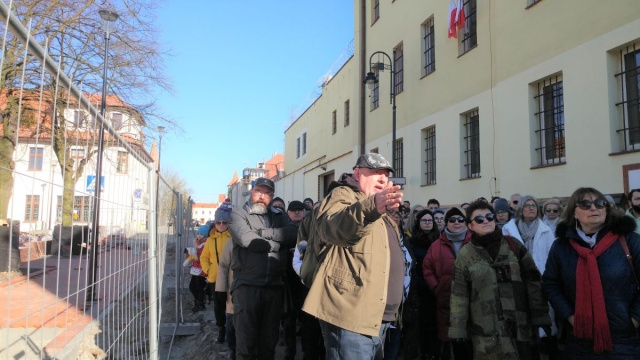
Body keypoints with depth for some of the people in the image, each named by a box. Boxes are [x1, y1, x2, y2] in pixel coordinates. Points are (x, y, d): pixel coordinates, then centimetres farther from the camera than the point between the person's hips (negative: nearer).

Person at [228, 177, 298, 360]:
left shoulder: (279, 216, 15)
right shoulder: (238, 214, 3)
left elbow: (293, 233, -5)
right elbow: (247, 239, -15)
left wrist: (262, 232, -12)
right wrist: (277, 244, -5)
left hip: (275, 285, 4)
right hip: (247, 284, -4)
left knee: (269, 340, 13)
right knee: (246, 340, 1)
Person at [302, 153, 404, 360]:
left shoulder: (381, 215, 23)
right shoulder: (343, 195, -6)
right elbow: (332, 226, -32)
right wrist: (370, 207, -49)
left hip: (378, 318, 10)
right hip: (351, 314, -9)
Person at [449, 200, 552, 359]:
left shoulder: (514, 246, 3)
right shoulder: (465, 255, 1)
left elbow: (533, 282, 4)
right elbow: (459, 295, 1)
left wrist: (540, 319, 1)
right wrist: (458, 331, 0)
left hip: (520, 327, 1)